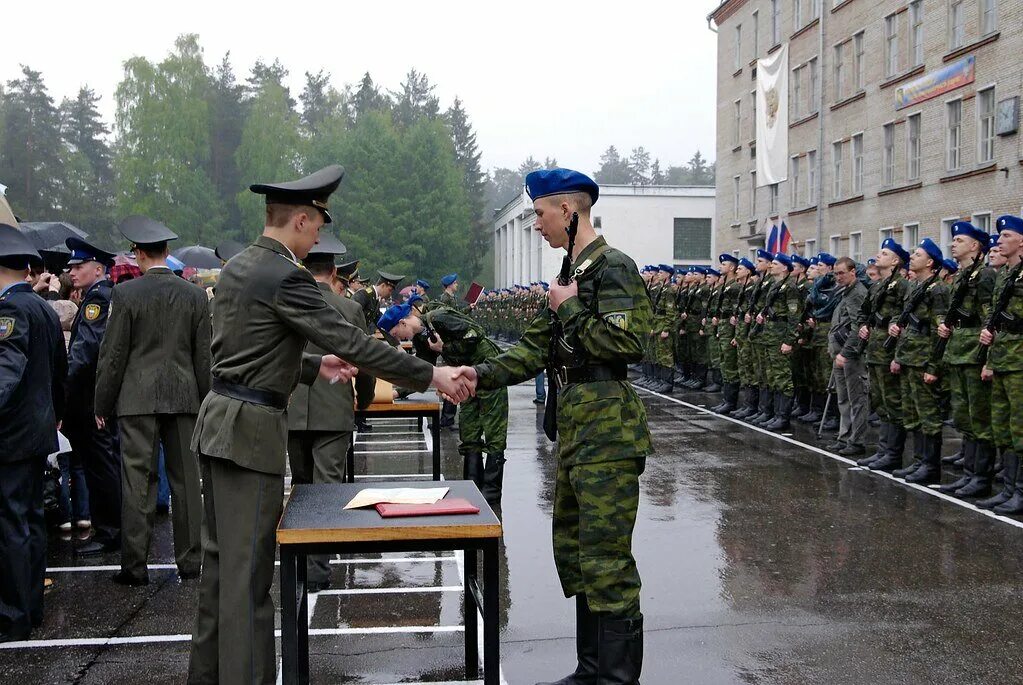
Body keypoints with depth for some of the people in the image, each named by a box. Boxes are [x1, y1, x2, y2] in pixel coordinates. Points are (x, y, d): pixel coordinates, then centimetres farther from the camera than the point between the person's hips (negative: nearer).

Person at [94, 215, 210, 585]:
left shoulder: (126, 294, -5)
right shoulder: (195, 295, 2)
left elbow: (113, 354, -4)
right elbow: (204, 356, 5)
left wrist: (102, 404, 5)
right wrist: (205, 400, 13)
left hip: (137, 399, -2)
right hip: (184, 397, 3)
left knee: (137, 481, 1)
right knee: (186, 479, 8)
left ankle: (135, 565, 5)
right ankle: (189, 560, 14)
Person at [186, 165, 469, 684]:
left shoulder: (237, 266, 12)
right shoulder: (285, 276, -17)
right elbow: (353, 343, -20)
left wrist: (313, 366, 20)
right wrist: (432, 376, -14)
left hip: (221, 417, 10)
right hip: (251, 428, -10)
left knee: (221, 556, 18)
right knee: (248, 567, -4)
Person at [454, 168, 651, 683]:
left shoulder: (613, 268, -11)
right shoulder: (570, 274, 16)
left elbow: (625, 343, -23)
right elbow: (536, 349, 15)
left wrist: (570, 309, -12)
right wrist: (482, 374, 1)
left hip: (608, 432, -10)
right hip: (574, 430, 10)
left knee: (605, 559, -5)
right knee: (573, 550, 15)